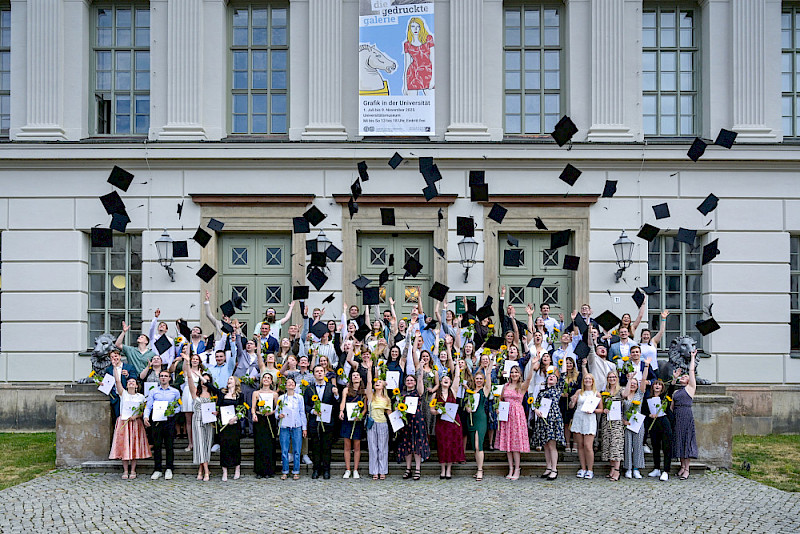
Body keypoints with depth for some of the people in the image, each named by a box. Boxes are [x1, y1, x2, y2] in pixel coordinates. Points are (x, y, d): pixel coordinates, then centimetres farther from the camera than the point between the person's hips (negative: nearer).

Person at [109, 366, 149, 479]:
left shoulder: (141, 397, 6)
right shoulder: (123, 394, 4)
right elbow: (117, 381, -7)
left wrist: (136, 416, -13)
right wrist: (115, 367, -12)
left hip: (136, 423, 0)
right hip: (123, 422, 0)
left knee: (135, 446, -1)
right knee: (124, 445, -2)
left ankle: (133, 471, 7)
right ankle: (125, 471, 6)